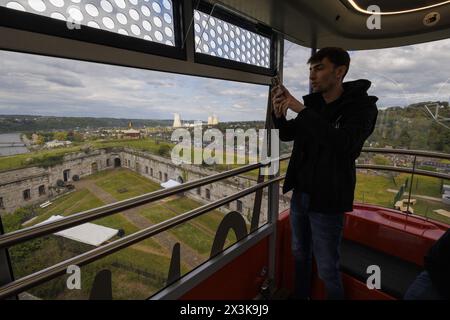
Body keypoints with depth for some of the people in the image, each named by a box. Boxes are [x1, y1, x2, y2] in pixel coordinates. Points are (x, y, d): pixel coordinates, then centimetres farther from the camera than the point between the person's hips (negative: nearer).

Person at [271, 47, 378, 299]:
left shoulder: (362, 106, -9)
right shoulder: (313, 102, 5)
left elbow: (344, 144, -29)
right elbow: (287, 135, 13)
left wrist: (301, 109, -25)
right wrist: (279, 113, -6)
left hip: (327, 201, -5)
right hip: (300, 194, 6)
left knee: (328, 269, 7)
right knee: (300, 254, 22)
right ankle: (301, 295, 46)